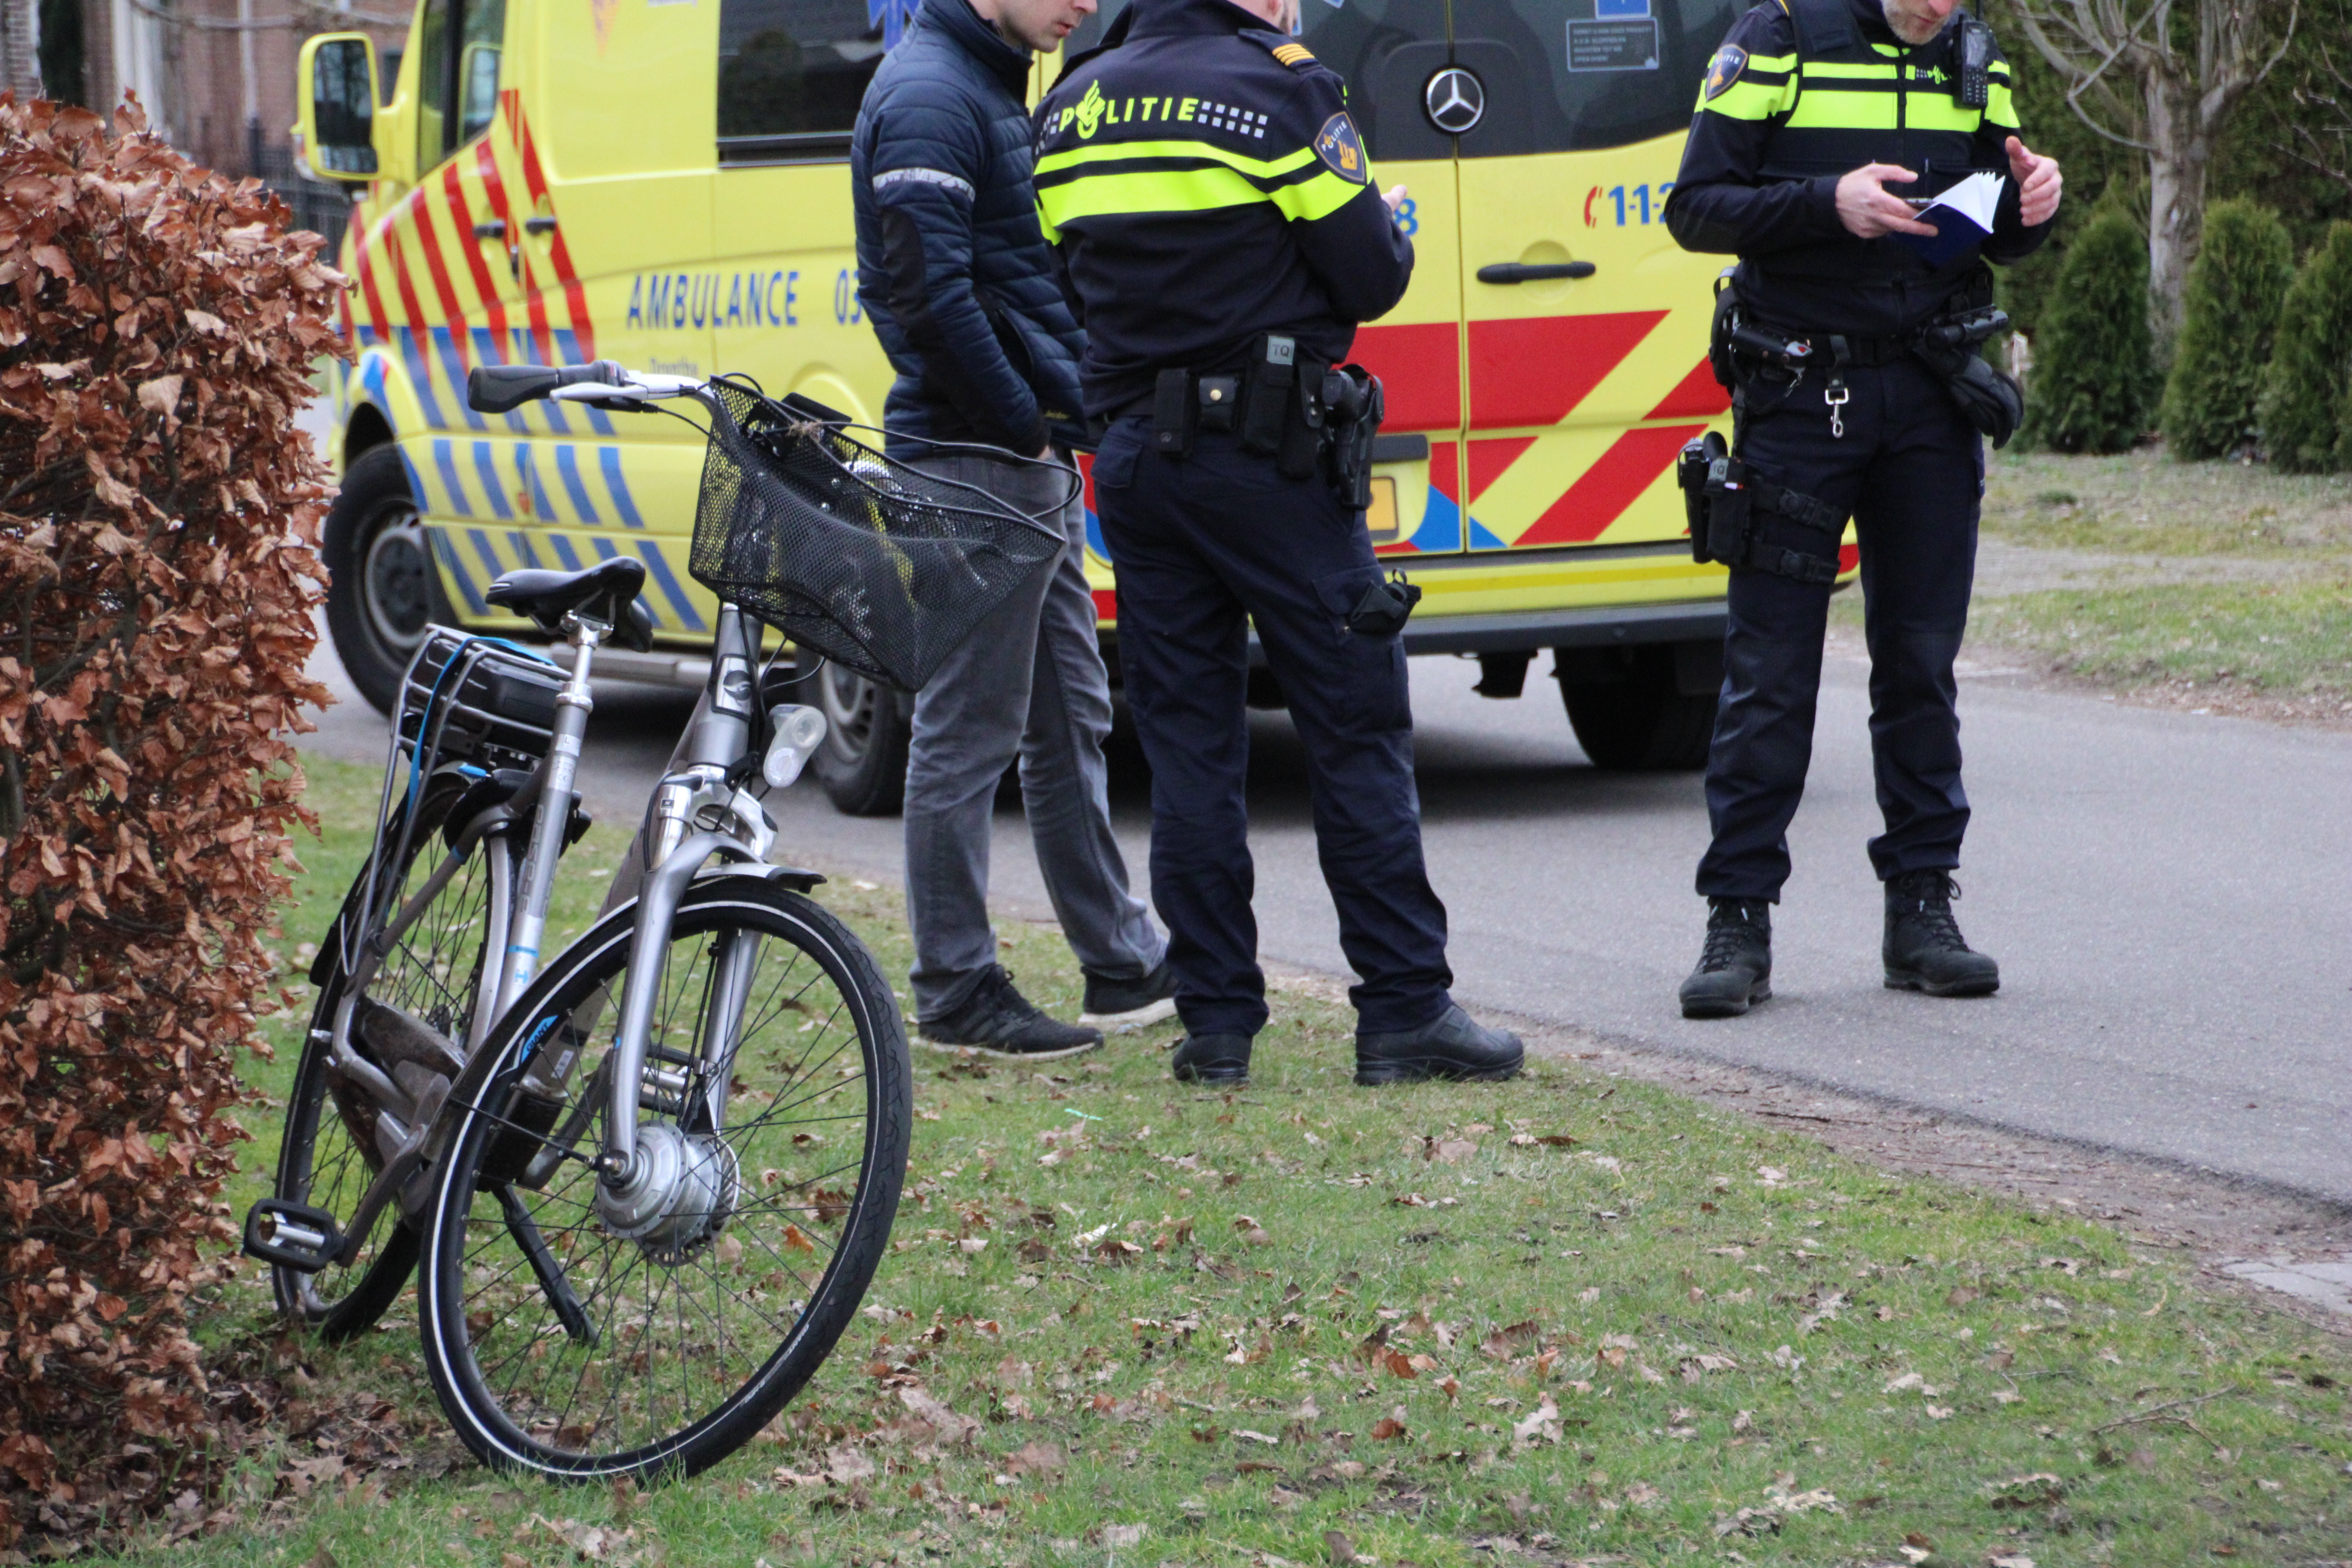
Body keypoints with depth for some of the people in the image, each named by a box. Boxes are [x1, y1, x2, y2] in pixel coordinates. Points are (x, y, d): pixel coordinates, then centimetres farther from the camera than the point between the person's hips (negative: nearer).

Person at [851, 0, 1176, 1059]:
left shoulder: (994, 87, 17)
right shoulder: (930, 98, -15)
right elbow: (928, 293, -23)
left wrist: (1061, 406, 10)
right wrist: (1022, 415, -15)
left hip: (1029, 455, 11)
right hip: (974, 460, -10)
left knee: (1070, 719, 15)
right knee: (970, 732, -4)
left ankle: (1126, 968, 23)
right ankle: (956, 996, 2)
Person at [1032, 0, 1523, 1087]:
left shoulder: (1070, 105, 9)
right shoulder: (1281, 88, -9)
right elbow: (1370, 280, -9)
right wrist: (1390, 227, 12)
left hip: (1133, 456, 5)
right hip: (1267, 457, -5)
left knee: (1187, 742, 8)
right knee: (1356, 729, 1)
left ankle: (1215, 1020, 8)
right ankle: (1403, 1010, 1)